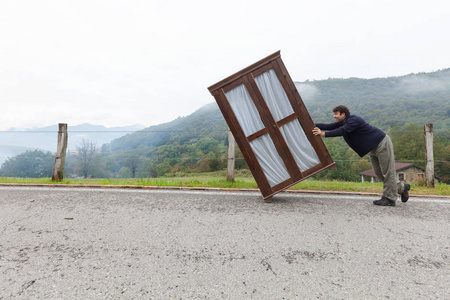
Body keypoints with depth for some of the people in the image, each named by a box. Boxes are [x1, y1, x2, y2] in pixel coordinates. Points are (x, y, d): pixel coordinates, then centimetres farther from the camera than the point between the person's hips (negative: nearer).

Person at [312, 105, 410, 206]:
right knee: (379, 173, 12)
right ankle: (401, 187, 29)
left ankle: (389, 199, 6)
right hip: (373, 148, 10)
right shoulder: (343, 122, 4)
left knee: (387, 171, -2)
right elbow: (329, 126, -1)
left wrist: (324, 134, -39)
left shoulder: (354, 120, -23)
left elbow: (342, 131, -36)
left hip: (382, 143, -10)